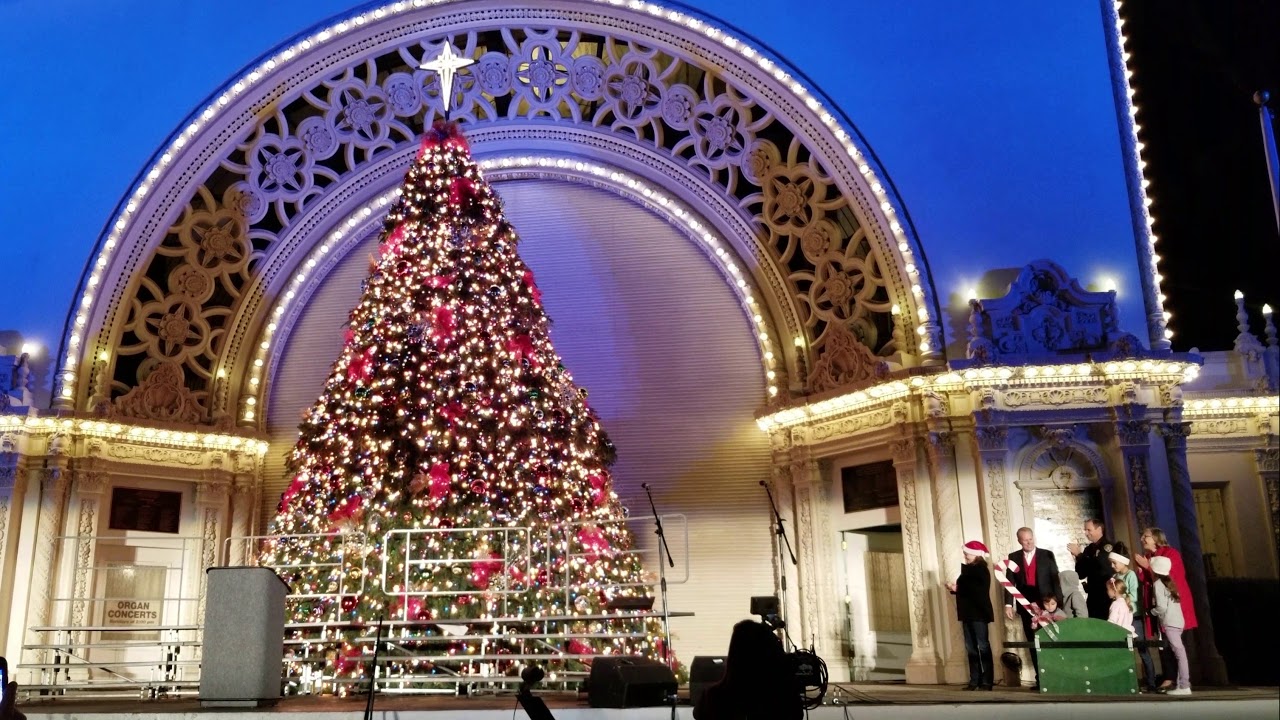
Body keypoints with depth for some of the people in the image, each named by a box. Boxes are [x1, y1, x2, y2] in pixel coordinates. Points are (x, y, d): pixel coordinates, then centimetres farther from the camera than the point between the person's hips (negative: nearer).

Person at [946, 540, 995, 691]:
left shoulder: (981, 570, -10)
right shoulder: (968, 570, 15)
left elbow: (977, 591, -21)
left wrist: (957, 588, -17)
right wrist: (954, 588, 3)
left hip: (979, 613, -8)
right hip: (968, 613, 8)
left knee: (983, 647, -5)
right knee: (971, 648, 8)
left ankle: (987, 681, -2)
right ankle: (975, 680, 11)